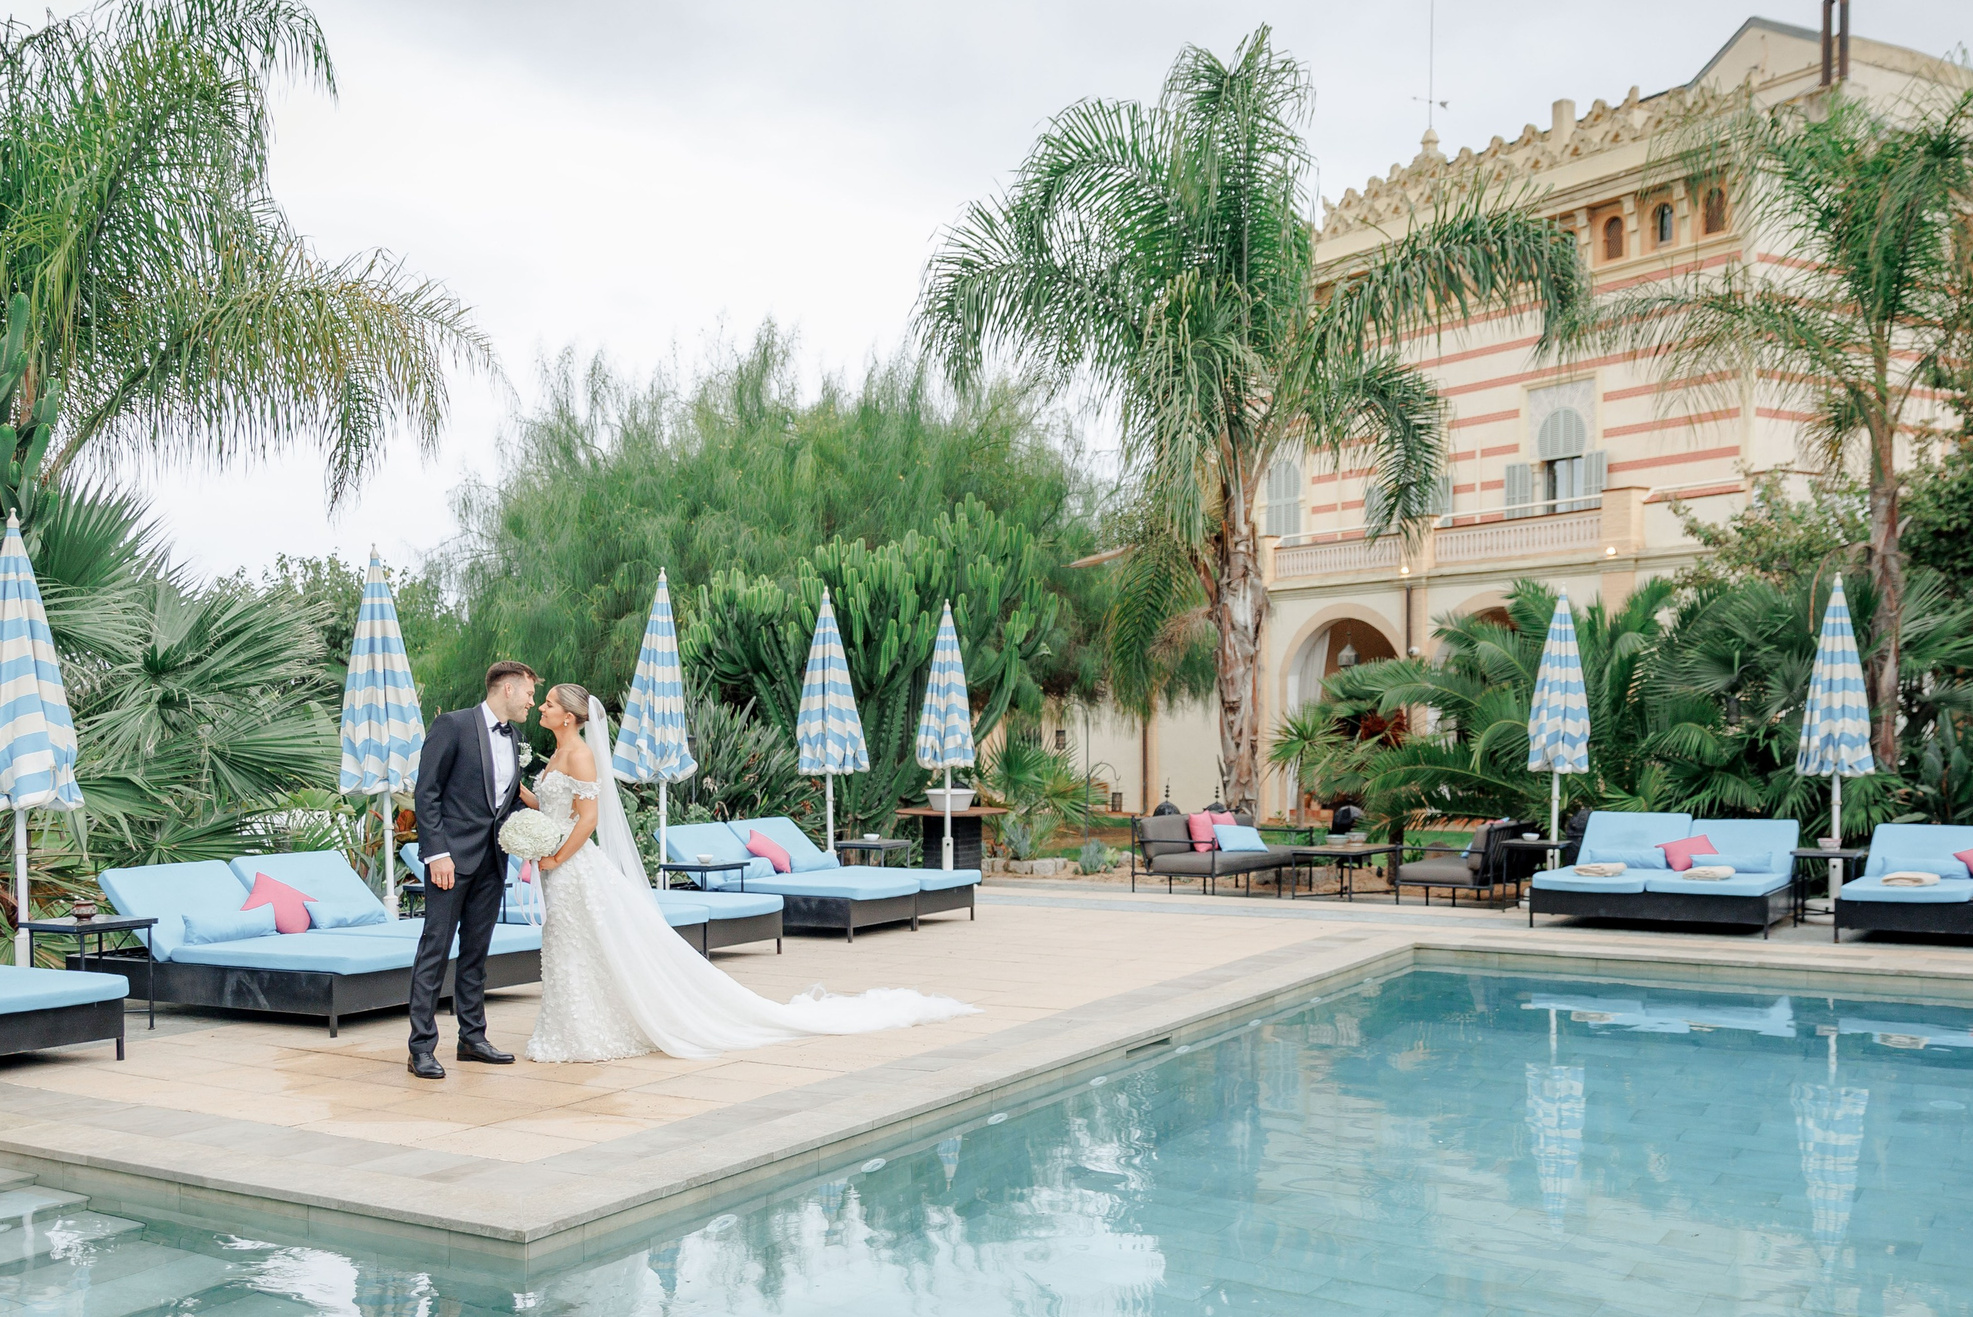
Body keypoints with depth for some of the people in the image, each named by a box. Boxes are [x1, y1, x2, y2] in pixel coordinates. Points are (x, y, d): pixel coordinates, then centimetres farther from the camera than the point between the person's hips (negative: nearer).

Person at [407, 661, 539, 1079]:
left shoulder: (512, 737, 14)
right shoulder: (453, 725, -8)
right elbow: (427, 792, -11)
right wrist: (437, 853, -17)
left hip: (492, 860, 7)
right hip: (453, 855, -7)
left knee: (476, 951, 13)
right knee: (435, 948, -5)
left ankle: (472, 1037, 20)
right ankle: (422, 1048, -3)